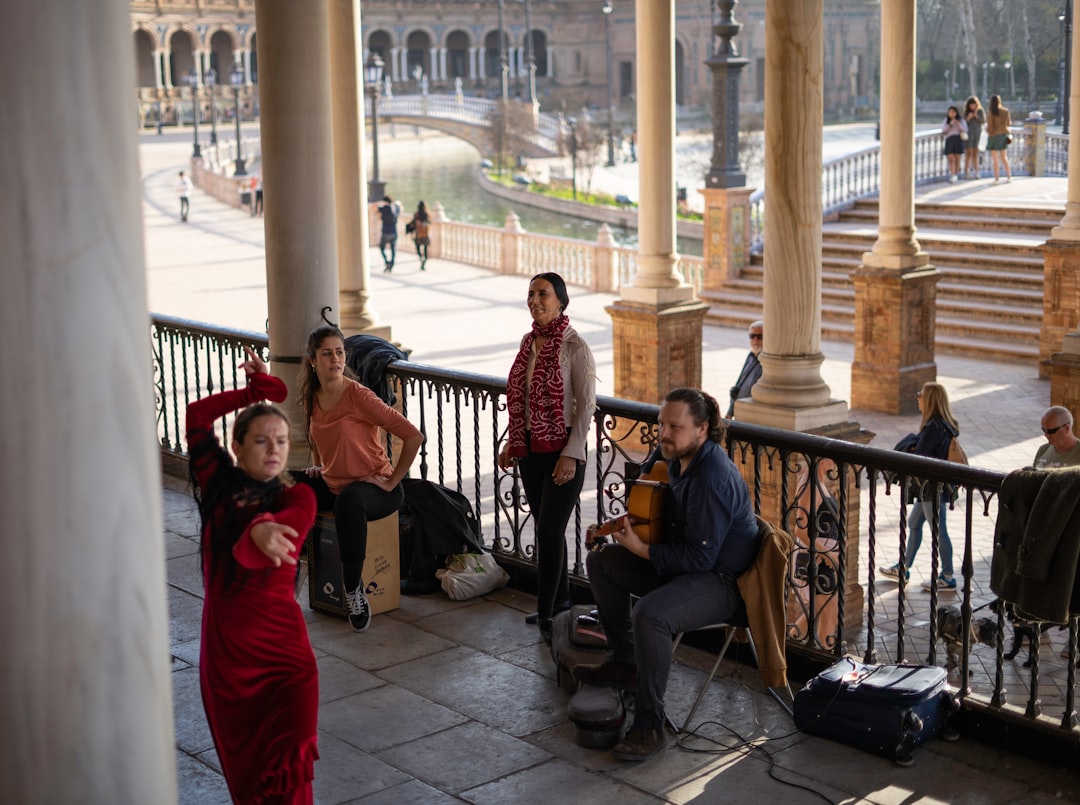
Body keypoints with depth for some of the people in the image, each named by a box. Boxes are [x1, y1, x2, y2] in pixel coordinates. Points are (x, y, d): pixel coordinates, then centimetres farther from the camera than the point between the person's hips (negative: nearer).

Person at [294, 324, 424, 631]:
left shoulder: (358, 396, -20)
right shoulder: (311, 397, 1)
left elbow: (414, 436, -24)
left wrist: (390, 482, -18)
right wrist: (318, 466, 14)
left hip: (373, 487, -7)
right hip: (332, 484, 7)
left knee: (348, 501, -39)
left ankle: (354, 588, -25)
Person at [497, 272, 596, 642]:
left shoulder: (575, 347, -13)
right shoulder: (529, 341, 8)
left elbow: (586, 404, -14)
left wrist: (571, 454, -19)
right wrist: (511, 443, 14)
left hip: (561, 451, -7)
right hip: (530, 450, 7)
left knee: (549, 530, -6)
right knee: (545, 528, 14)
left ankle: (546, 614, 2)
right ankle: (560, 600, 27)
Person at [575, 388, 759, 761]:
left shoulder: (713, 478, -27)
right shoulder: (678, 457, 3)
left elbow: (700, 557, -28)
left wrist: (642, 550, -21)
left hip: (722, 580, -11)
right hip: (687, 560, 11)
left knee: (650, 615, -36)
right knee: (601, 561, 15)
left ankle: (649, 726, -23)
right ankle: (625, 663, 26)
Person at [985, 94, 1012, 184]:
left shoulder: (990, 115, -20)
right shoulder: (1005, 111, -5)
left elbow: (990, 129, -17)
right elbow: (1009, 123, 7)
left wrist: (987, 129, 6)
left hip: (994, 136, -5)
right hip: (1004, 135, 5)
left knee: (995, 160, 4)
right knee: (1004, 157, 18)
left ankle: (996, 178, 6)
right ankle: (1009, 176, 19)